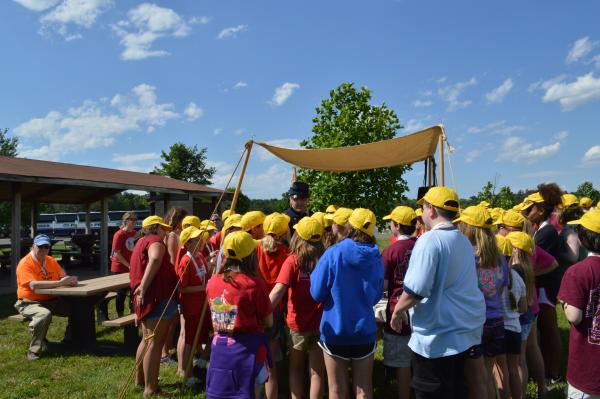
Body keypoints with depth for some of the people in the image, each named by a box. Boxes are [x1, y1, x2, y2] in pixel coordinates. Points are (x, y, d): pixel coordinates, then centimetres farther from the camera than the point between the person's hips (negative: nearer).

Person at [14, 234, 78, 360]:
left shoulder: (51, 261, 7)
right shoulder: (25, 263, -15)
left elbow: (63, 276, 1)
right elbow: (33, 285, -29)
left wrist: (70, 280, -24)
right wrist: (59, 283, -32)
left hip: (51, 301, 7)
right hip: (30, 303, -6)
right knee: (44, 314, -37)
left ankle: (69, 340, 10)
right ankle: (34, 351, -21)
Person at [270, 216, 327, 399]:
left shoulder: (293, 261, -14)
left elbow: (279, 289, -26)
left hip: (298, 323, -1)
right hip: (320, 323, 1)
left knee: (296, 369, 22)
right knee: (317, 372, 12)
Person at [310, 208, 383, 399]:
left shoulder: (333, 254, -16)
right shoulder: (377, 259, -4)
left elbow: (317, 294, -12)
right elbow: (377, 296, 9)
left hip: (335, 332, -2)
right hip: (365, 332, 3)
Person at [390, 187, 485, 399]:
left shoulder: (430, 239, -18)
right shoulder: (463, 240, 11)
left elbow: (416, 289, -25)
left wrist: (397, 311, -8)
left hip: (438, 336, -9)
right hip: (467, 330, 9)